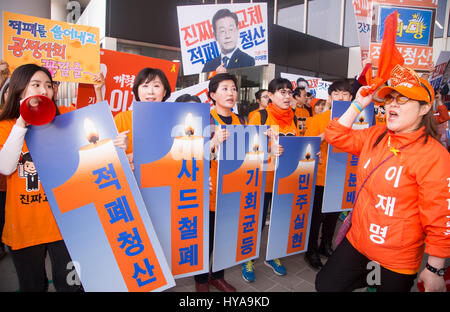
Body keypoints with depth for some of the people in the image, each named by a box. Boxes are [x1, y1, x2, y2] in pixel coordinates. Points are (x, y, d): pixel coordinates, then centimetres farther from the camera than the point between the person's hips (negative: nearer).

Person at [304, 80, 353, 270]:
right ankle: (311, 251, 24)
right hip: (320, 177, -4)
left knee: (333, 214, 18)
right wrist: (325, 135, -24)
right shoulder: (318, 119, -6)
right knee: (316, 215, 6)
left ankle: (326, 245, 39)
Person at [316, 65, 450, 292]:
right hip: (358, 240, 6)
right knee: (325, 285, 11)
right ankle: (372, 276, 32)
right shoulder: (375, 135, 0)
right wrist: (358, 105, -3)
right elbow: (336, 136, 5)